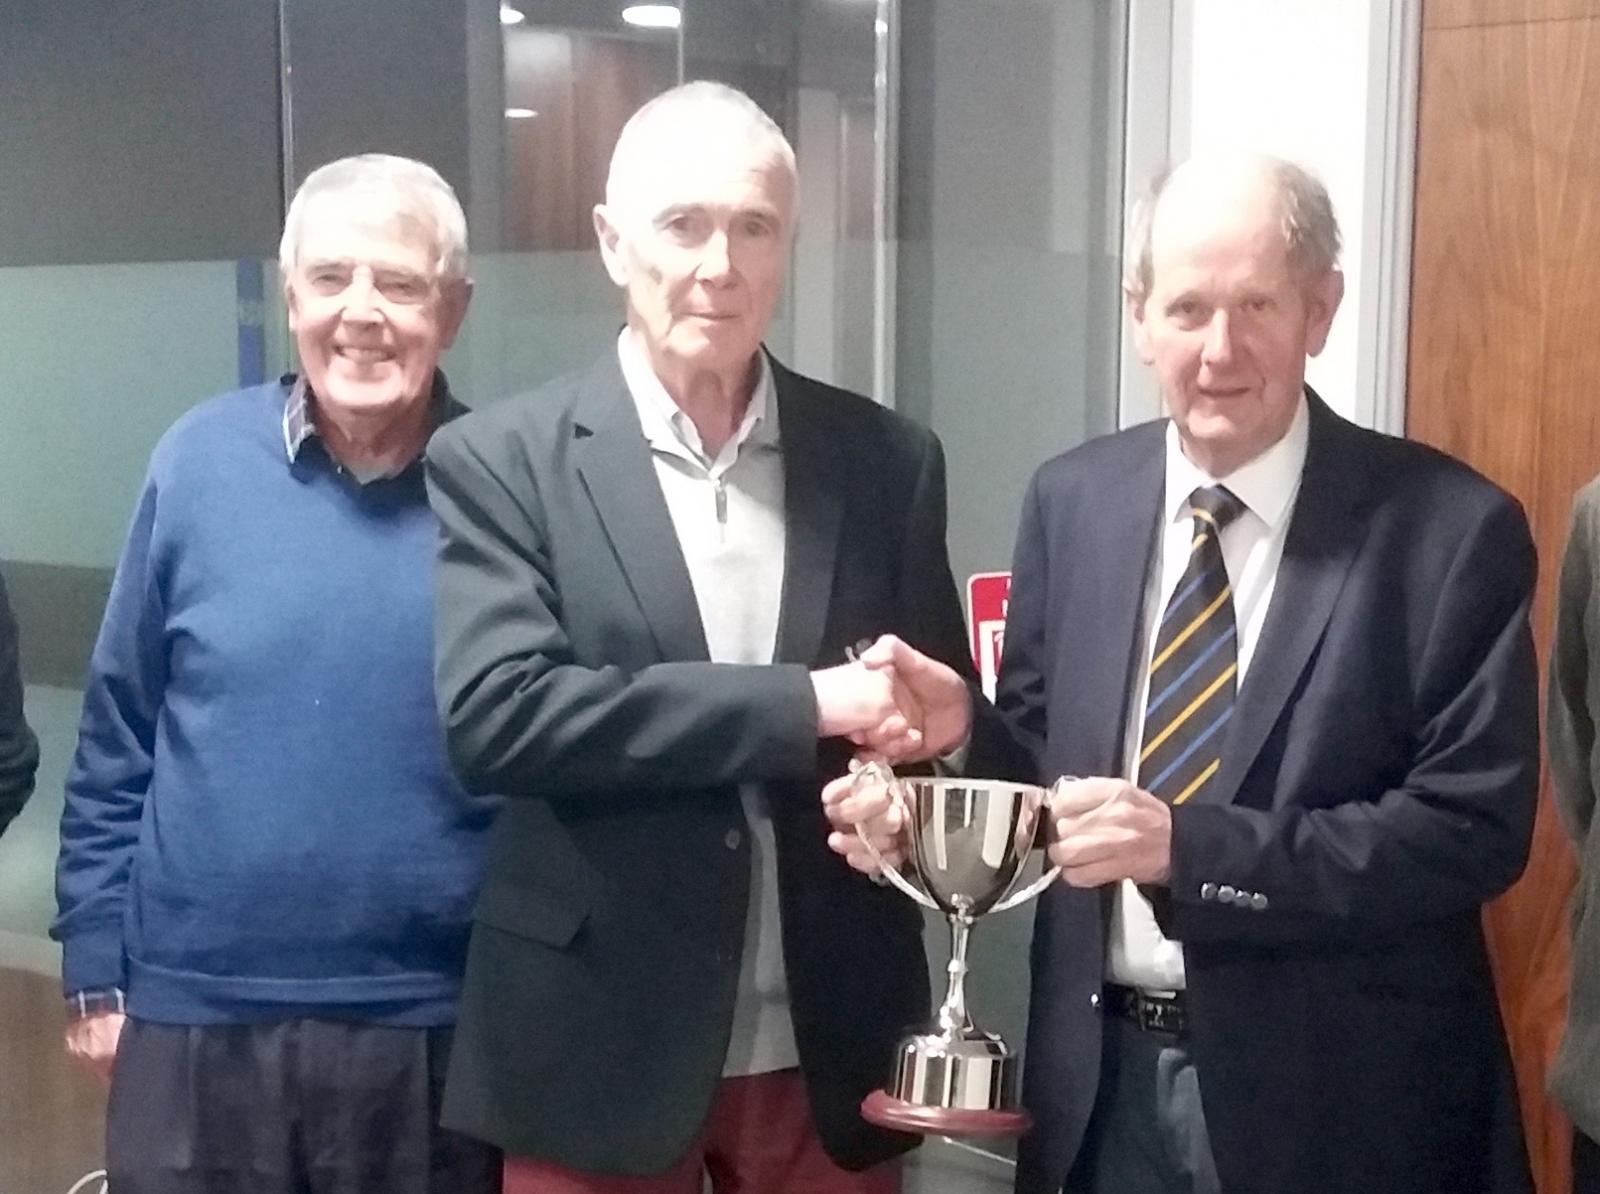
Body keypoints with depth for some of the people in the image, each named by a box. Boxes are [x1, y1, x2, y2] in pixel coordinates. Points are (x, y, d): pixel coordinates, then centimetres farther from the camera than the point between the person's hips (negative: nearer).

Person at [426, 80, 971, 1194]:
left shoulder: (887, 459, 3)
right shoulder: (500, 461, -5)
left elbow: (937, 717, 9)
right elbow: (495, 713, -17)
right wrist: (806, 703, -20)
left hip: (830, 1044, 3)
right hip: (599, 1046, -2)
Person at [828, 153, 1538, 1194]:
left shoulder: (1453, 527, -11)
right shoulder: (1071, 501, 2)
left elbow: (1477, 826, -15)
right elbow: (1045, 755, 7)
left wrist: (1189, 847, -24)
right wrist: (965, 726, -15)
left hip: (1335, 1091, -3)